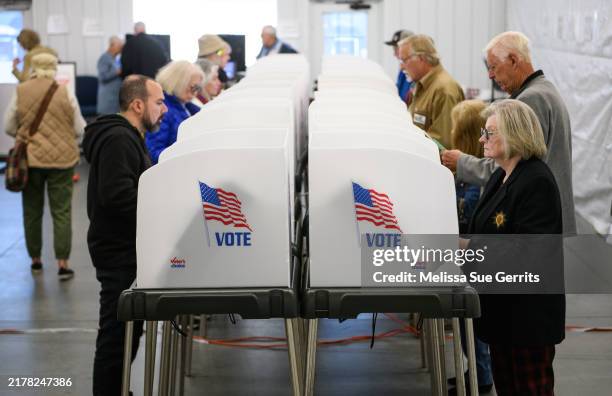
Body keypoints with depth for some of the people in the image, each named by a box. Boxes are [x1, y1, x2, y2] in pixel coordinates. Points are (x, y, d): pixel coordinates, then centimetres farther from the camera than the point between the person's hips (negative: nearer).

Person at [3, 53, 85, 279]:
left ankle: (35, 259, 23)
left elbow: (8, 127, 4)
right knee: (62, 211, 3)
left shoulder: (20, 93, -4)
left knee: (32, 210, 14)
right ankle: (62, 263, -2)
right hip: (62, 159, -1)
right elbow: (79, 129, 0)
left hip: (30, 159, 1)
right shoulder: (65, 93, -5)